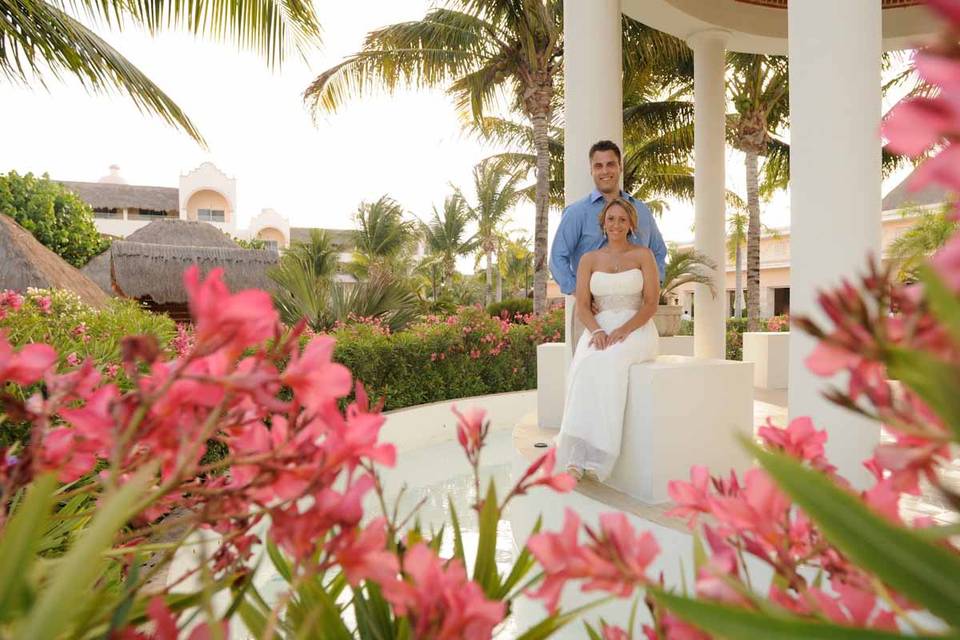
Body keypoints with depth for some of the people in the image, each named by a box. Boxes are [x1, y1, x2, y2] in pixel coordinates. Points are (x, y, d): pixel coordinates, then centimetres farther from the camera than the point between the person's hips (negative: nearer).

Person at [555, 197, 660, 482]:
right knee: (583, 365, -34)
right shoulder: (589, 259, 12)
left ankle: (594, 456, -35)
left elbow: (651, 304, -2)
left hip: (637, 331, -2)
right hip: (600, 330, 2)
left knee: (605, 364, -36)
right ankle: (577, 457, -35)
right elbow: (582, 306, 4)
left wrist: (623, 330, -19)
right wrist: (597, 331, -18)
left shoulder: (643, 255, 6)